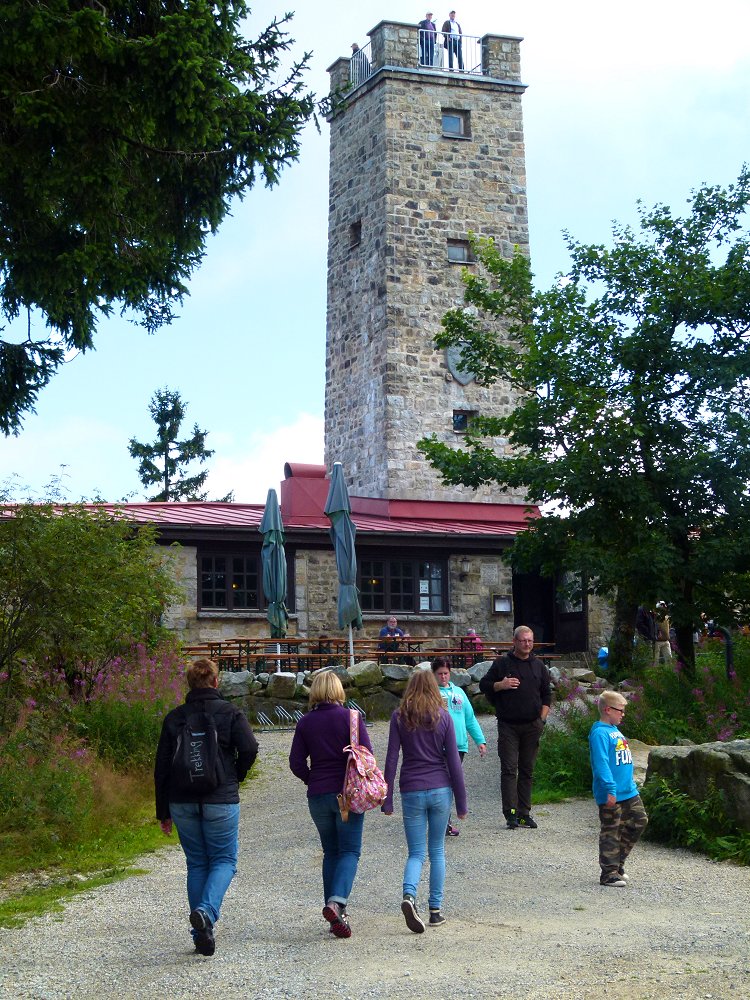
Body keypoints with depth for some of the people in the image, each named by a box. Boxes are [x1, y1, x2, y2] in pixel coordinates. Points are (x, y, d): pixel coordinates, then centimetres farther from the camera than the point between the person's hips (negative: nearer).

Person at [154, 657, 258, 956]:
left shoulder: (174, 717, 5)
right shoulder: (229, 713, -3)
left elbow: (161, 767, 5)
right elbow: (249, 748, -16)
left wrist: (163, 812, 11)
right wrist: (235, 778, 5)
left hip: (182, 802, 3)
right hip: (221, 801, -3)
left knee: (196, 863, 13)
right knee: (224, 860, 9)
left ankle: (202, 935, 12)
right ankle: (206, 911, -17)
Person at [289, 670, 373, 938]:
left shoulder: (305, 722, 2)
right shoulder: (351, 717, -6)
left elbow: (296, 762, -1)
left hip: (317, 796, 3)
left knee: (330, 852, 14)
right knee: (350, 851, 1)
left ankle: (336, 914, 12)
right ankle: (337, 902, -21)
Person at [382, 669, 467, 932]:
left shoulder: (399, 717, -1)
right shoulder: (443, 717, -1)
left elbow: (391, 759, -3)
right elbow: (453, 762, 0)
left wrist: (387, 800, 1)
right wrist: (461, 803, 5)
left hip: (411, 791, 0)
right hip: (440, 790, 0)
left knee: (416, 853, 7)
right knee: (437, 851, 14)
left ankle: (409, 895, -20)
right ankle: (436, 910, 14)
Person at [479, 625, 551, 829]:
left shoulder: (538, 666, 11)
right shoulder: (501, 663, 2)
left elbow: (547, 694, 17)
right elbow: (483, 685, 5)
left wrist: (542, 719, 6)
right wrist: (500, 685, -13)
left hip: (532, 726, 3)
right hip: (508, 726, -3)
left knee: (527, 770, 7)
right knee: (509, 769, -7)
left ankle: (524, 813, 12)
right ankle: (511, 813, -8)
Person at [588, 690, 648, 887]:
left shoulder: (615, 731, 14)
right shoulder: (600, 733, -16)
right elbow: (601, 763, -23)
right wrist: (610, 789, -27)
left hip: (629, 791, 10)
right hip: (611, 796, -10)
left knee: (639, 821, 15)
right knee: (611, 832, -1)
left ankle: (617, 861, 26)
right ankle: (609, 872, 7)